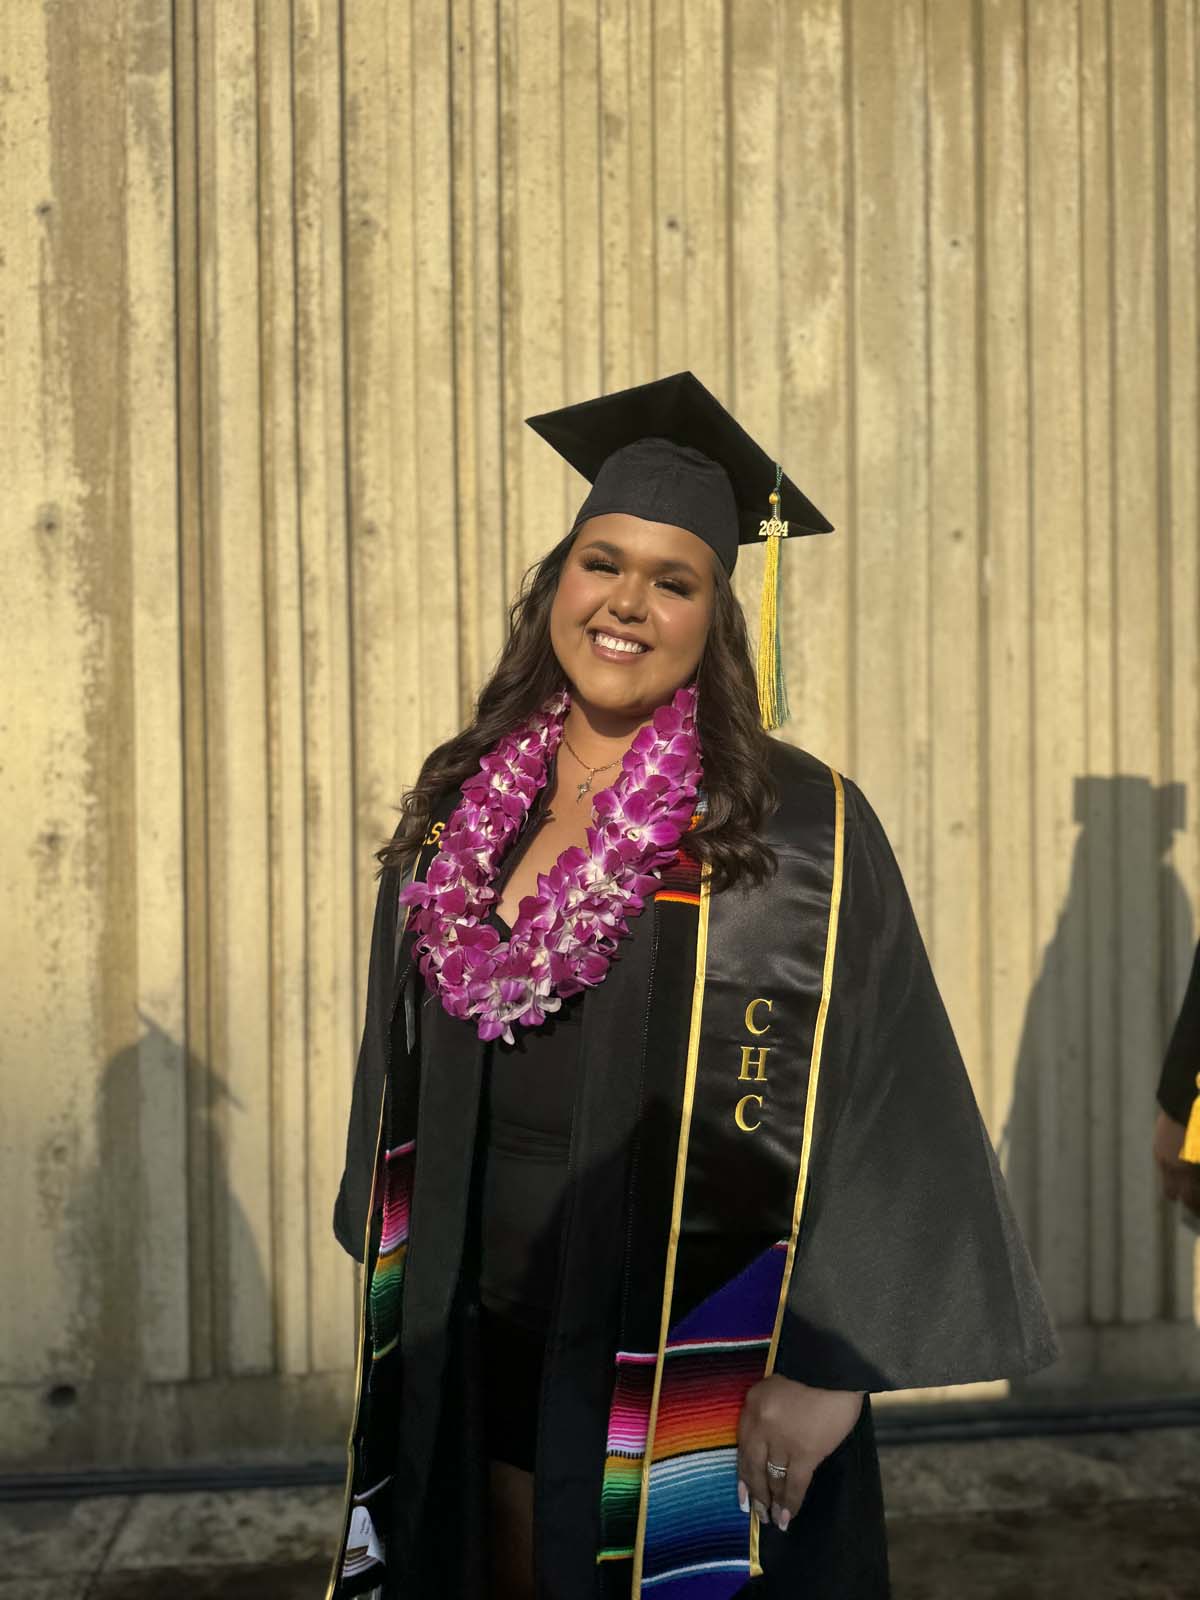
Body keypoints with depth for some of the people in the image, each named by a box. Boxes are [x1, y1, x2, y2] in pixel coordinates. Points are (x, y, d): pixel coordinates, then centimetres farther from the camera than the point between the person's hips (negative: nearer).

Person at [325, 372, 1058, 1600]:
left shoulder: (798, 830, -13)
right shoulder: (456, 813, 2)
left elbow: (884, 1107, -14)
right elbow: (408, 1103, 11)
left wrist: (827, 1368, -15)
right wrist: (403, 1319, 13)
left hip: (695, 1387, -4)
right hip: (481, 1365, 4)